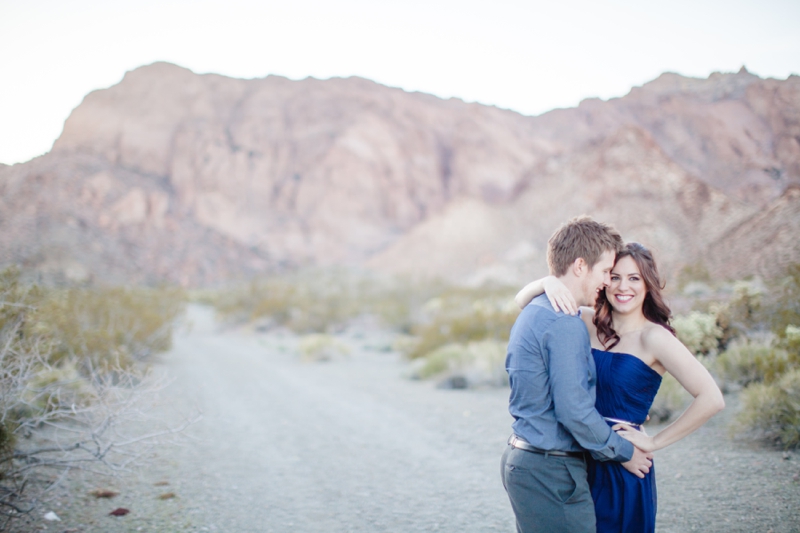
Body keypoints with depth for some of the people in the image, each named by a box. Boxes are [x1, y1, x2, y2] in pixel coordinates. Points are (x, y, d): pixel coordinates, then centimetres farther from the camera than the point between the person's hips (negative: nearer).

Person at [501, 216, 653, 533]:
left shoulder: (532, 313, 13)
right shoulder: (564, 325, -19)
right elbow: (574, 410, -21)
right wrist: (624, 452, -6)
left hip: (520, 459, 10)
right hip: (551, 473, -10)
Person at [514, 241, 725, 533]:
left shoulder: (654, 337, -11)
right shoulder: (589, 323, 4)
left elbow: (711, 399, -19)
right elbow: (523, 301, 5)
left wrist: (654, 442, -13)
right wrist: (548, 282, -17)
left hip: (623, 468, -5)